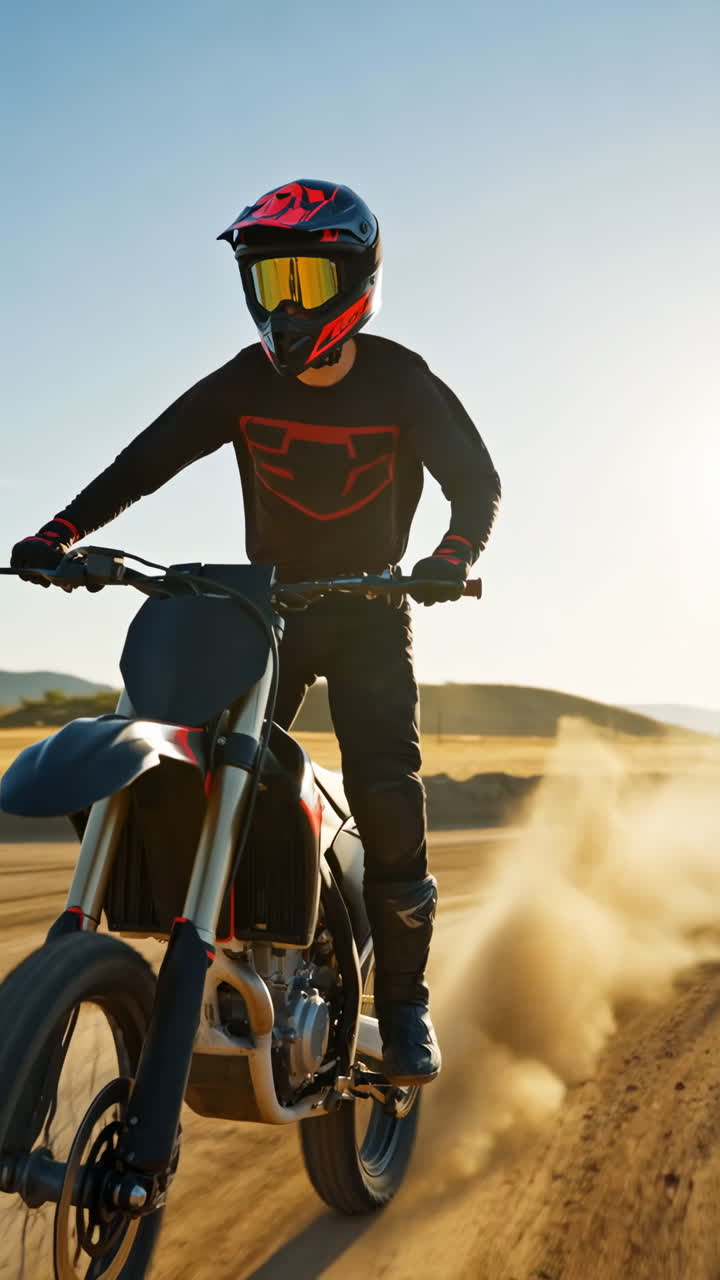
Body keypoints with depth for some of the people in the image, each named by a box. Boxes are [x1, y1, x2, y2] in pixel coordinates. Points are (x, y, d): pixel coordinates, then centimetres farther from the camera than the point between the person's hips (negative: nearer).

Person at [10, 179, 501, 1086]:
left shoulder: (400, 383, -8)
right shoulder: (244, 384, -3)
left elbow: (476, 479, -11)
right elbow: (148, 458, -8)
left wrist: (453, 557, -33)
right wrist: (59, 532, -23)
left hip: (368, 609, -2)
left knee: (386, 792, -15)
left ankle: (403, 1001, -1)